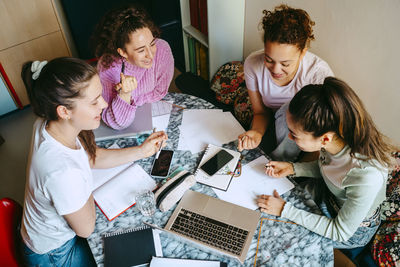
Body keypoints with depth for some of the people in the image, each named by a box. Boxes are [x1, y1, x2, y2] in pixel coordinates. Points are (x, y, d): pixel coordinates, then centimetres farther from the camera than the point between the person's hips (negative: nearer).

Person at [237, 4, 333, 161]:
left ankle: (283, 159, -16)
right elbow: (260, 112, -6)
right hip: (272, 124, 2)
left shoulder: (320, 73, -29)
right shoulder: (252, 64, -19)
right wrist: (257, 132, -28)